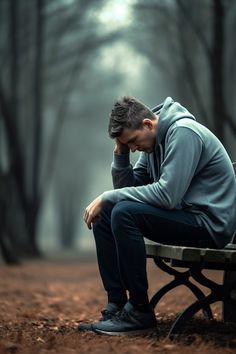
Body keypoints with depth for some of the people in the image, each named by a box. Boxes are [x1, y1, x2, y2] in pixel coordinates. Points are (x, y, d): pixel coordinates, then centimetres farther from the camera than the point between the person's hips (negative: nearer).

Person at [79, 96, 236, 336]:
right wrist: (120, 152, -3)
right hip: (184, 217, 10)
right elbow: (127, 188, 13)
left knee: (124, 213, -26)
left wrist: (107, 198, -20)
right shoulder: (152, 141, 11)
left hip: (211, 222, -10)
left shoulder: (183, 132, -18)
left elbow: (167, 194, -27)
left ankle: (140, 312, -16)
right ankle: (116, 305, -1)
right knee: (102, 217, 3)